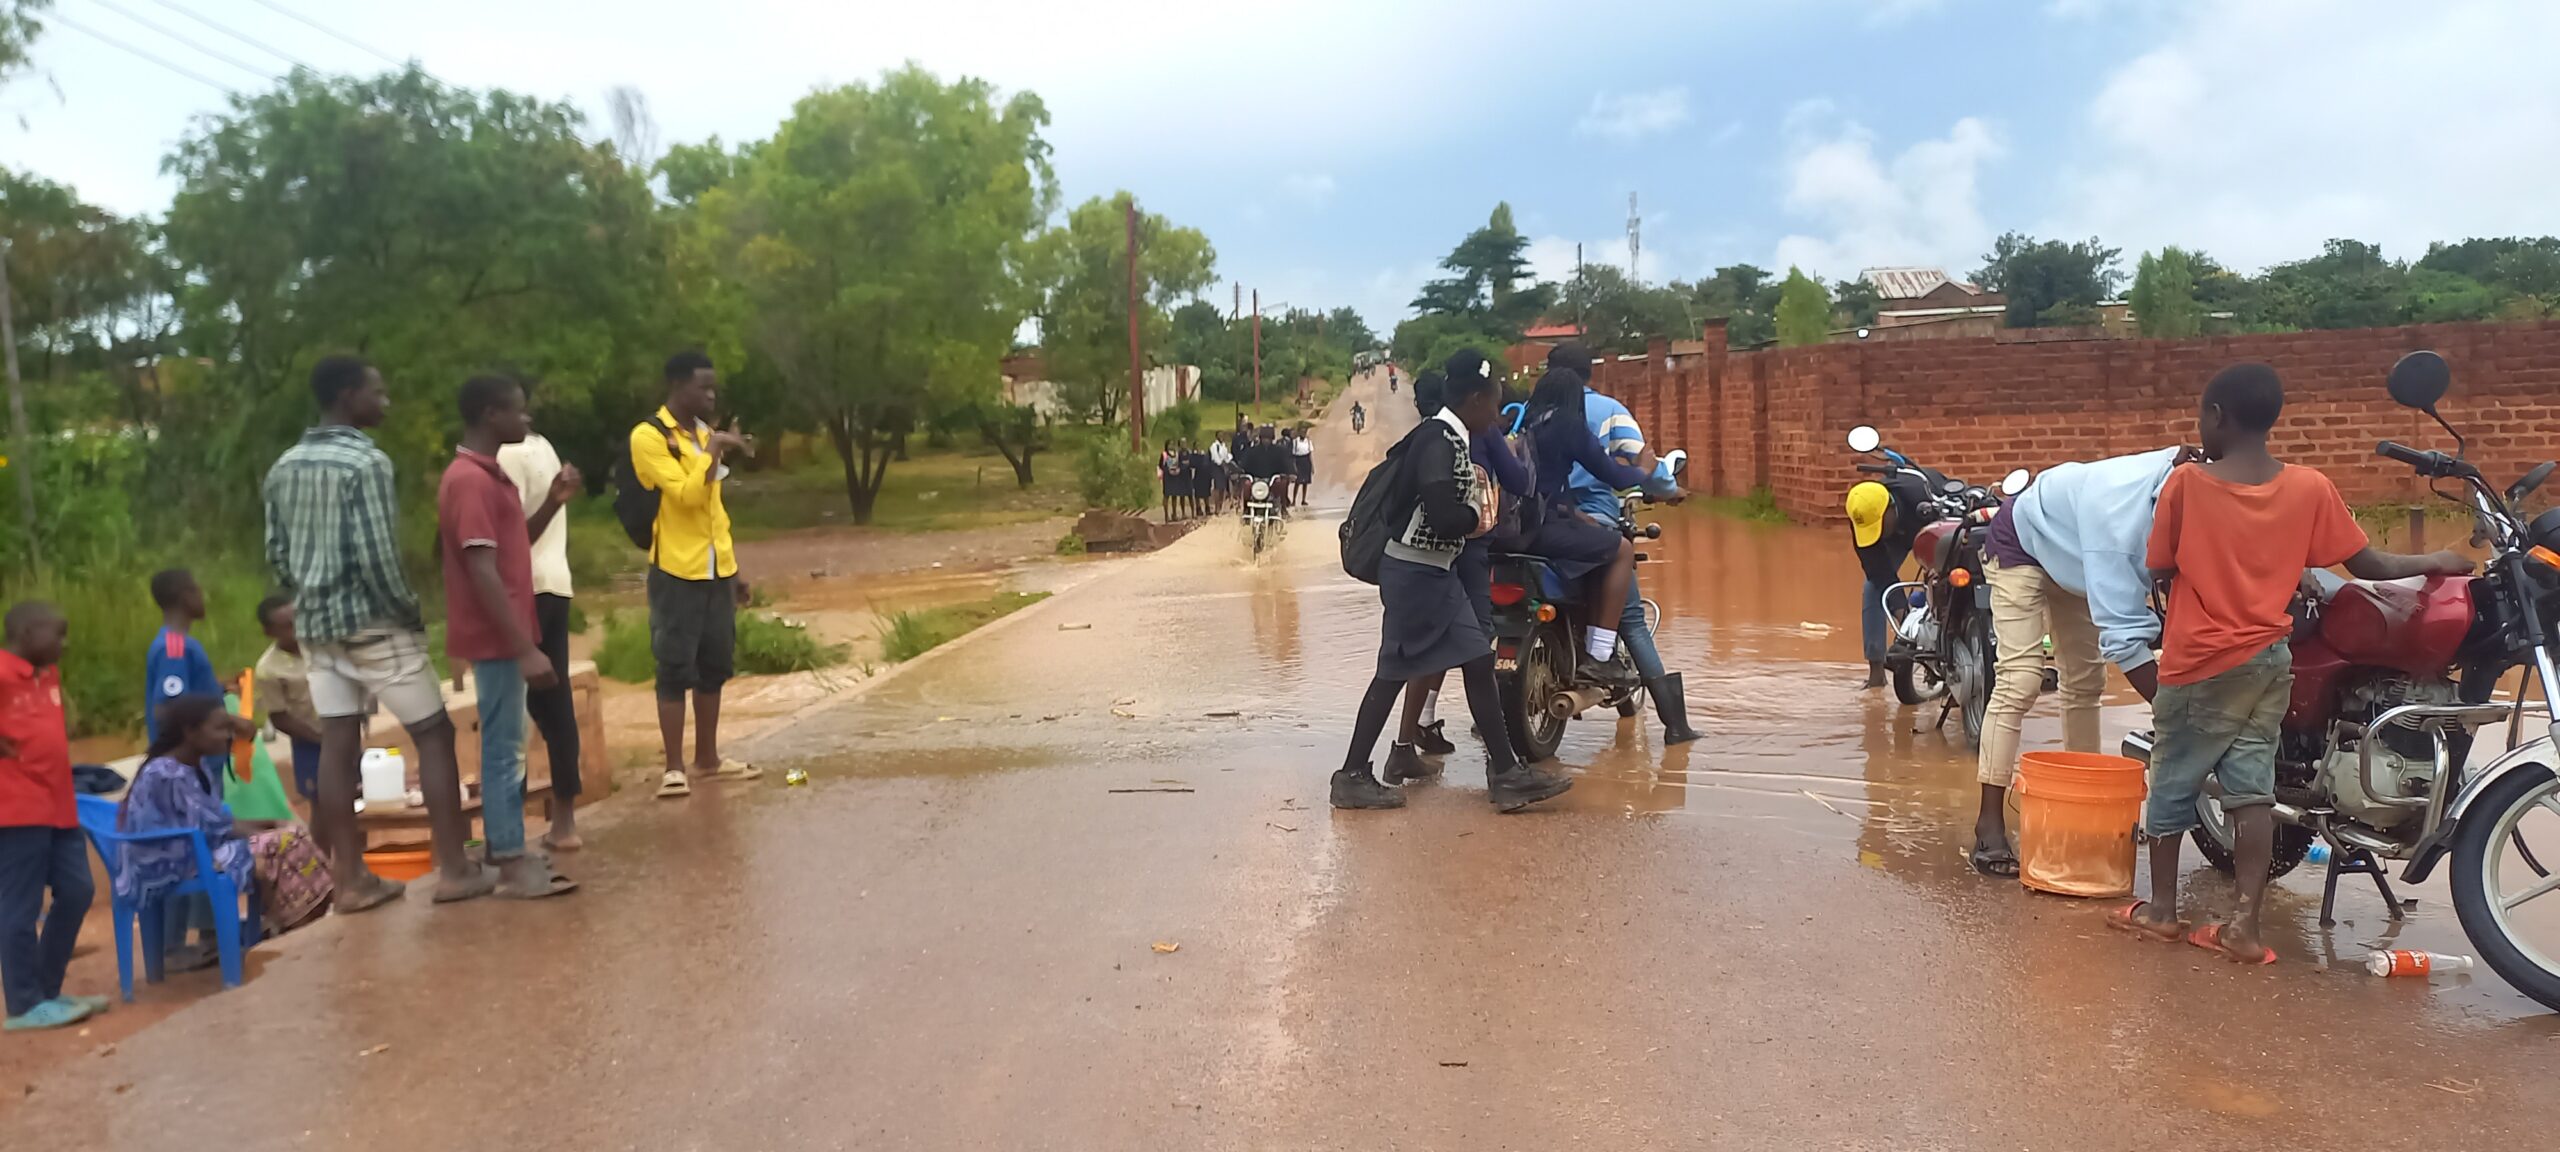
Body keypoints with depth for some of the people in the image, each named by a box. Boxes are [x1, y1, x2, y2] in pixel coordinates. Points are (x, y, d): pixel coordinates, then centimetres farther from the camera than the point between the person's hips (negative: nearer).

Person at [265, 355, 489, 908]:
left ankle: (351, 879, 12)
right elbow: (377, 556, -21)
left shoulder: (284, 466, 9)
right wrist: (411, 612, -9)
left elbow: (276, 553, 12)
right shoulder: (367, 462, -16)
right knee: (434, 734, 2)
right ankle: (453, 869, 3)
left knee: (338, 744, 8)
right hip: (373, 622, -7)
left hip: (316, 624, 7)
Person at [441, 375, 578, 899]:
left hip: (506, 637, 10)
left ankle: (506, 850, 24)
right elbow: (482, 572, -24)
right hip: (497, 640, -10)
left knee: (505, 745, 15)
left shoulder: (488, 476, 14)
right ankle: (513, 866, 0)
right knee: (505, 748, -5)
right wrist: (526, 648, -24)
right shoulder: (470, 481, -19)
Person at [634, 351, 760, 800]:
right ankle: (674, 767, 3)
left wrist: (734, 566, 18)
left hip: (716, 569, 7)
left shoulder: (704, 432, 14)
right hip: (677, 571, -7)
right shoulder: (649, 436, -10)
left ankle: (708, 758, 22)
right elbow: (687, 496, -21)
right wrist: (716, 450, -19)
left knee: (714, 665, 11)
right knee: (676, 669, -3)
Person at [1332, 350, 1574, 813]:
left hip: (1433, 571, 10)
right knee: (1394, 673, -4)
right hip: (1415, 571, -10)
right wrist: (1478, 519, -10)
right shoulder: (1439, 440, -19)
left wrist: (1472, 487, 3)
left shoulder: (1449, 438, 11)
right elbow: (1442, 514, -29)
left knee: (1478, 661, 10)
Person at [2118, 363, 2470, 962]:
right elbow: (2368, 564, 3)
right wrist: (2435, 562, 19)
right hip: (2269, 660, 3)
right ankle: (2245, 925, 3)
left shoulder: (2185, 484, -13)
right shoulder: (2310, 488, -4)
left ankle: (2162, 908, 22)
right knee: (2252, 785, 7)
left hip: (2199, 664, -3)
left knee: (2174, 782, 11)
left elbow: (2161, 570, -5)